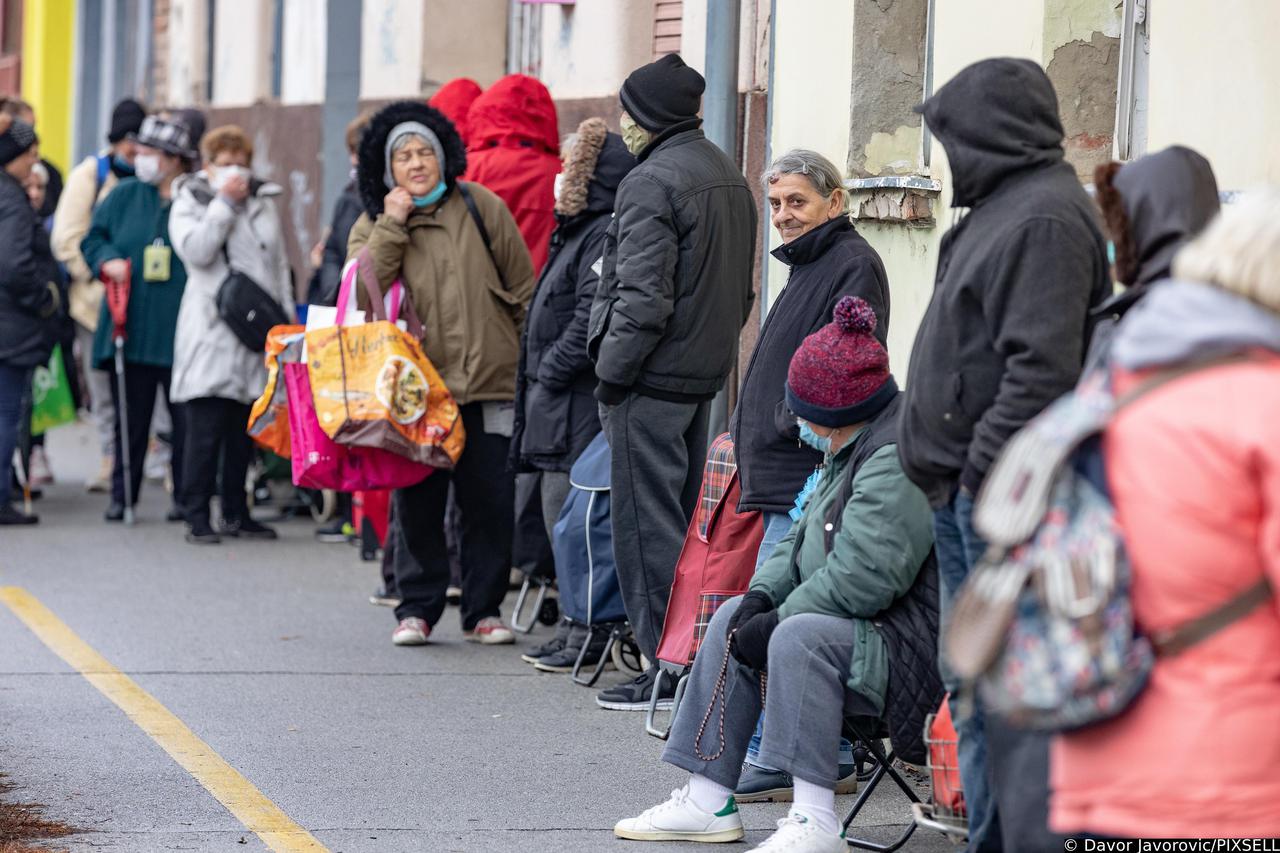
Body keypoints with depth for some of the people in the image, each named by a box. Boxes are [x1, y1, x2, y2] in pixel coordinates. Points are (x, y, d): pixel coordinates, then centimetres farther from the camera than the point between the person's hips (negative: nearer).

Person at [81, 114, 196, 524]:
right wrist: (107, 260, -3)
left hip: (181, 331, -3)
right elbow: (92, 239, 15)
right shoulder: (125, 196, 10)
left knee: (187, 420, 2)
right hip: (132, 330, 3)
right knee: (130, 418, 7)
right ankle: (122, 494, 14)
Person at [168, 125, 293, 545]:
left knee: (244, 429, 9)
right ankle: (197, 516, -6)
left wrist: (287, 321, 15)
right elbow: (195, 250, -16)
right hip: (211, 333, -5)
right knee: (205, 429, -9)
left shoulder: (264, 204, 16)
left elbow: (280, 266, 20)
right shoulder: (190, 203, 3)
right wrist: (224, 203, -13)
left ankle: (236, 513, 17)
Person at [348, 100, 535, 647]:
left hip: (487, 381, 0)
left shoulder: (481, 208, 5)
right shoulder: (372, 226, 7)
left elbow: (524, 291, 10)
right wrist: (393, 225, -12)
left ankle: (484, 609, 12)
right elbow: (362, 291, -11)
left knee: (491, 502, 1)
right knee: (417, 503, 1)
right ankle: (417, 608, 13)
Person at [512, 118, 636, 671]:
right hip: (559, 403, 11)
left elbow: (594, 316, -24)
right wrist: (540, 380, 19)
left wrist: (551, 371, -16)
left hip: (580, 405, -11)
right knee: (562, 515, 13)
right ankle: (577, 627, 19)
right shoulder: (577, 231, 18)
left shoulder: (606, 236, -16)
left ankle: (589, 633, -5)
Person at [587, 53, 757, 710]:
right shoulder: (729, 177, 14)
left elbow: (643, 298, -21)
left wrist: (612, 373, -13)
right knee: (687, 513, 15)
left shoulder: (651, 183, -16)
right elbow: (741, 288, 19)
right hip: (707, 370, 9)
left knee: (648, 520, -3)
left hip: (654, 378, -9)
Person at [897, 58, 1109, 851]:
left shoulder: (1047, 217, -14)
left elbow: (1043, 369, -23)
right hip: (969, 496, 11)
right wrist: (955, 478, 16)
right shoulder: (1004, 208, 18)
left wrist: (982, 473, -21)